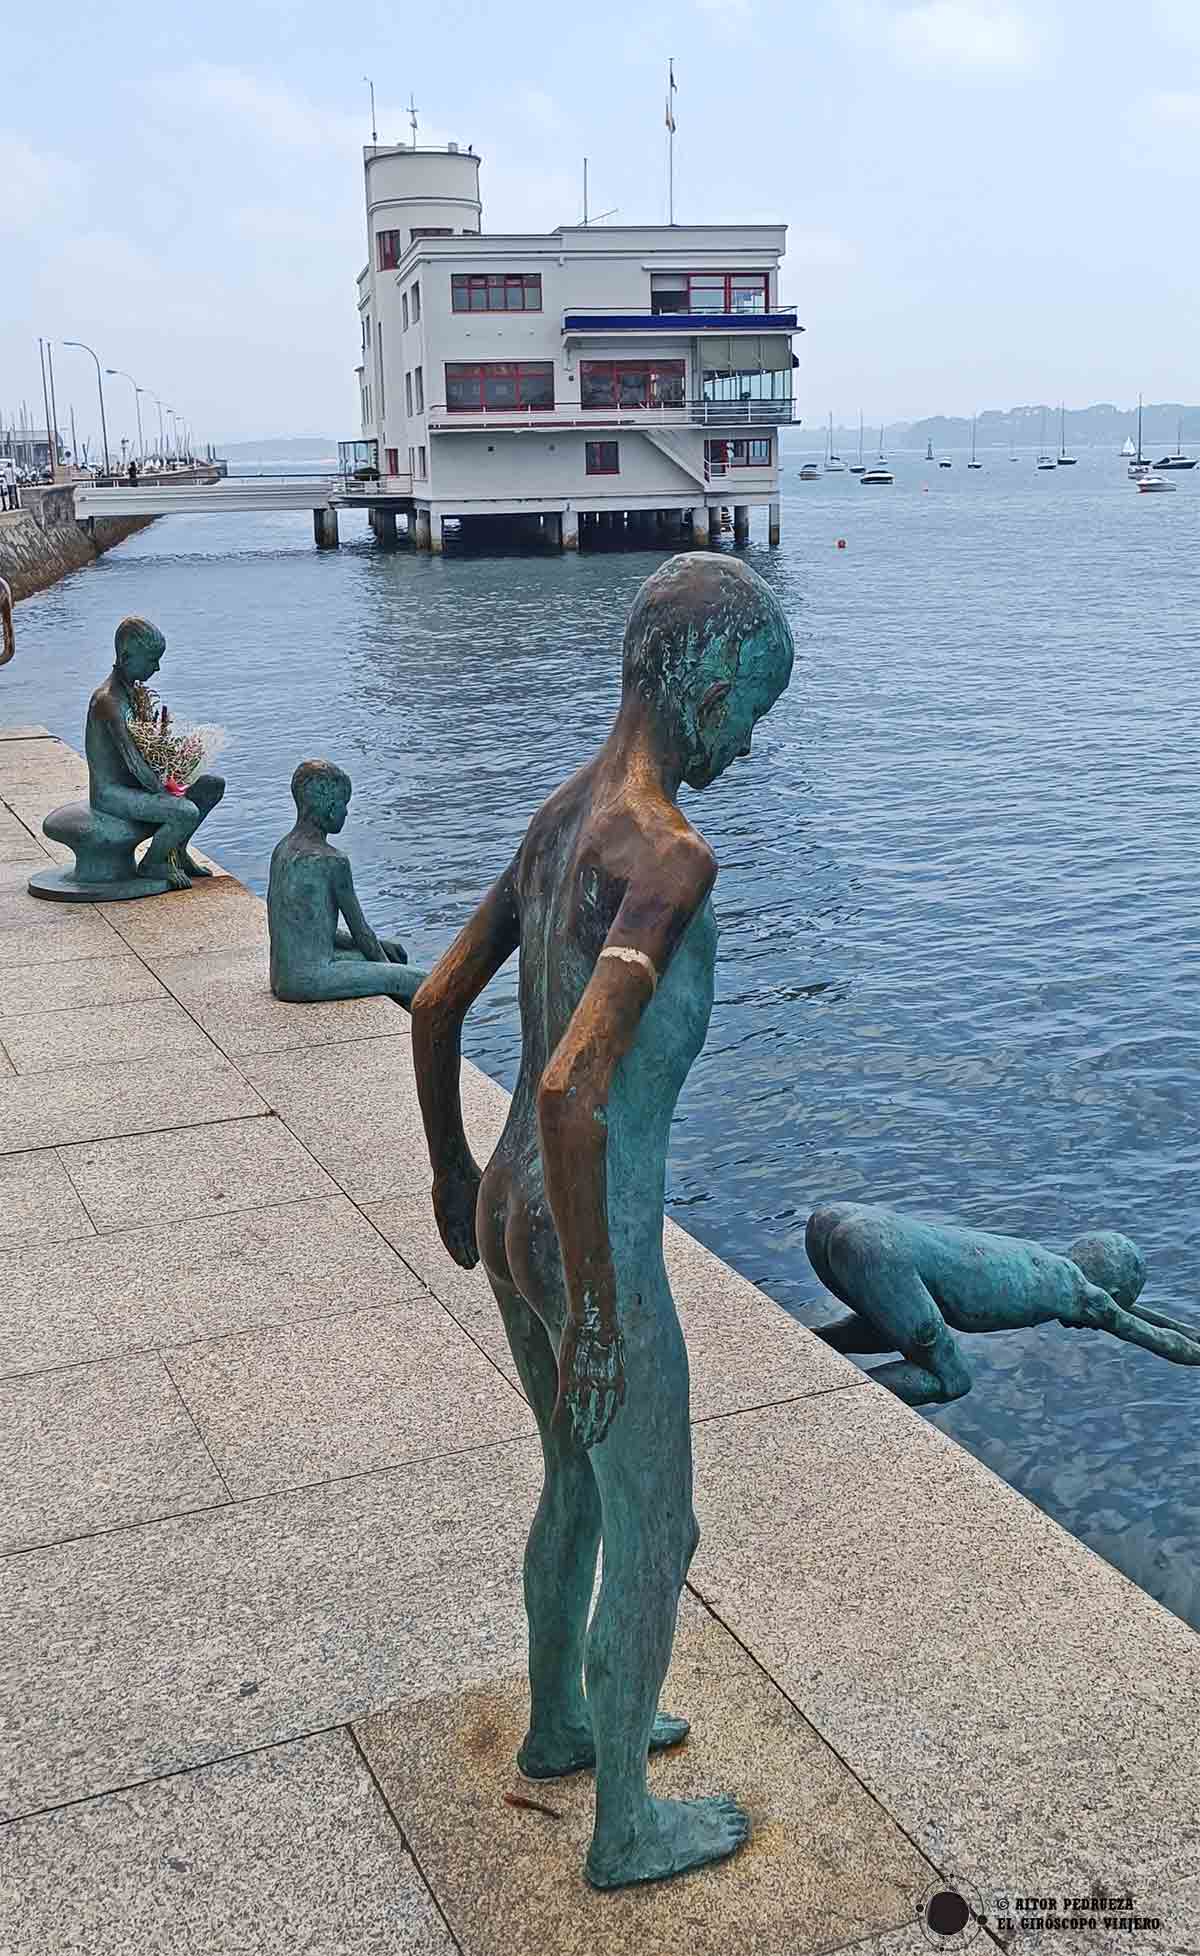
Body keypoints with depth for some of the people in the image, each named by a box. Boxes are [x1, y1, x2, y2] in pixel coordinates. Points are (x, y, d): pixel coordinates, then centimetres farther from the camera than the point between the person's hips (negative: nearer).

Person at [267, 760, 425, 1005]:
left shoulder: (283, 849, 9)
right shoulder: (332, 861, -17)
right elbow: (360, 930, -9)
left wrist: (377, 947, 16)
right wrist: (391, 974, 7)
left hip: (283, 976, 10)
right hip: (308, 981, -10)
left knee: (395, 953, 25)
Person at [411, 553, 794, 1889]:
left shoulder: (553, 821, 3)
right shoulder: (671, 857, -25)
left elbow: (434, 1005, 12)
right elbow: (572, 1091, -34)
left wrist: (453, 1167, 25)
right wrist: (599, 1312, -24)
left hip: (509, 1220, 9)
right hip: (593, 1251, -8)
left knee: (579, 1484, 28)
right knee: (655, 1535, 14)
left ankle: (560, 1725, 51)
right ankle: (625, 1829, 35)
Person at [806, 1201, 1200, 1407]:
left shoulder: (1032, 1255, 34)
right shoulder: (1079, 1293, 13)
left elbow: (1106, 1298, 53)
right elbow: (1168, 1345, 26)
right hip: (879, 1251, -8)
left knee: (896, 1330, 35)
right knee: (950, 1382, 9)